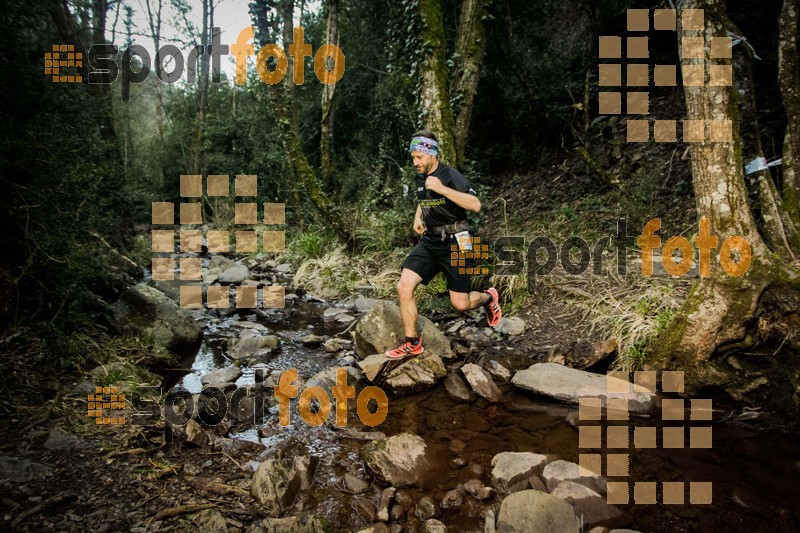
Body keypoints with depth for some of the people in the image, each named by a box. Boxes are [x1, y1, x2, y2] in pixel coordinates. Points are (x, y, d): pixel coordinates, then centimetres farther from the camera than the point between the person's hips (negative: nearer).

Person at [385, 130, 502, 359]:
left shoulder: (451, 176, -16)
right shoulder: (420, 177, 7)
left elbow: (475, 205, -28)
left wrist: (442, 188, -33)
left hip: (454, 243, -6)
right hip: (429, 241, 6)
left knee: (460, 304, -3)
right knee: (404, 287, -12)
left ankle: (488, 297, 34)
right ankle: (412, 343, 1)